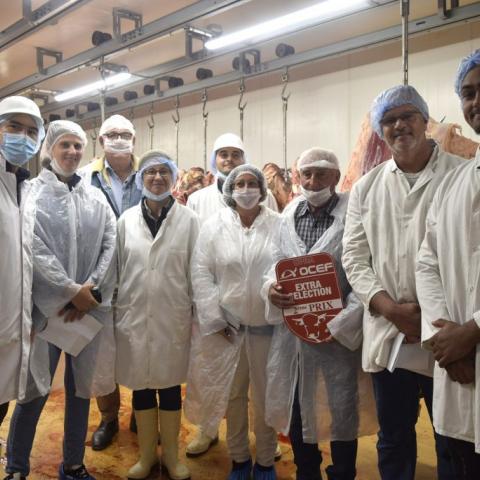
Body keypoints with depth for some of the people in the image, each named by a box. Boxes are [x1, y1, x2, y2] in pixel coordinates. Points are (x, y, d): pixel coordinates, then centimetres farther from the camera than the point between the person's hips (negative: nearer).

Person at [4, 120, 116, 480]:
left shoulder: (96, 197, 11)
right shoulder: (31, 193, 0)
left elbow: (111, 244, 2)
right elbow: (34, 248, -10)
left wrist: (89, 289, -10)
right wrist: (72, 291, -14)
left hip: (89, 305, 4)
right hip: (46, 305, -3)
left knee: (81, 388, 11)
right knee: (34, 390, 1)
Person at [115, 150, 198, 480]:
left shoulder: (189, 219, -4)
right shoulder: (127, 219, 2)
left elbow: (196, 269, -2)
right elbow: (118, 269, 5)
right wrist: (115, 312, 6)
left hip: (173, 317, -2)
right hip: (134, 316, 2)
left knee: (170, 385, 11)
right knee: (141, 387, 12)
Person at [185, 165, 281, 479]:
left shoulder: (279, 225, -2)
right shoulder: (214, 226, 1)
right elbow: (201, 273, -2)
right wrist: (214, 319, -6)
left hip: (267, 323, -1)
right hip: (227, 325, 1)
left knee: (266, 395, 11)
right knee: (232, 394, 13)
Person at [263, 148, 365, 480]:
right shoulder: (289, 215, 7)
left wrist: (340, 325, -18)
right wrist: (271, 286, -10)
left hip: (337, 330, -4)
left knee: (343, 410, 10)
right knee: (296, 408, 17)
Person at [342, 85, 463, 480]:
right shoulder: (366, 188, 9)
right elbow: (354, 257, 5)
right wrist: (392, 309, -9)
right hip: (387, 337, 3)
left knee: (455, 445, 11)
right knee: (393, 440, 17)